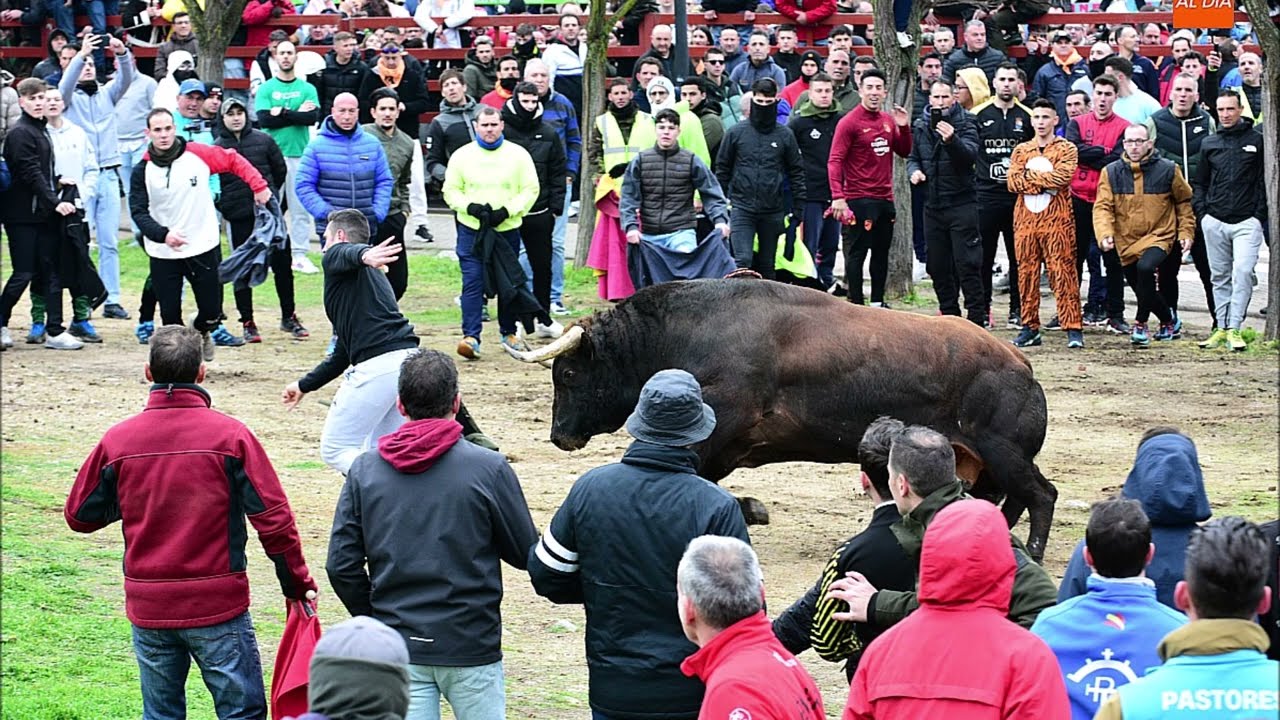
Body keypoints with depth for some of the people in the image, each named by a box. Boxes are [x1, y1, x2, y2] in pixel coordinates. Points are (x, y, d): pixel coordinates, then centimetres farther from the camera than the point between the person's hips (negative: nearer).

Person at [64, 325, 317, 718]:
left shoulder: (117, 440, -3)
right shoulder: (230, 435, -9)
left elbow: (79, 515, 7)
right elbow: (273, 517, -9)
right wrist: (297, 584, 3)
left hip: (148, 609, 3)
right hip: (217, 607, -3)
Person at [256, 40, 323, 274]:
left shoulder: (307, 89, 9)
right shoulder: (266, 89, 5)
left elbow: (313, 117, -7)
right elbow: (264, 120, -9)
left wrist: (283, 113, -11)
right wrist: (297, 114, -9)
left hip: (300, 155, 1)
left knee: (301, 208, 1)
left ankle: (300, 255, 6)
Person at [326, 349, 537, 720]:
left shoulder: (364, 470, -1)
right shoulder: (488, 469, -10)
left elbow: (341, 564, -1)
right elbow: (526, 554, -2)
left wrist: (376, 619, 13)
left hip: (398, 648, 2)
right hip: (471, 647, -2)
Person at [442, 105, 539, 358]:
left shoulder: (518, 155, 2)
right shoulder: (462, 156, 4)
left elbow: (530, 190, 0)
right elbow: (451, 191, 6)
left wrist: (506, 211, -14)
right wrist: (470, 207, -13)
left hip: (508, 229, 1)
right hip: (471, 230, -1)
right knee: (472, 282, -9)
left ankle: (509, 331, 27)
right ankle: (471, 336, -13)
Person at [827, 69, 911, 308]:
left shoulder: (888, 121, 10)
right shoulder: (850, 122, -10)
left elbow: (903, 152, 19)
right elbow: (835, 160, -15)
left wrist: (904, 127, 0)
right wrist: (837, 196, -24)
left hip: (885, 199, 7)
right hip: (859, 200, -7)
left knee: (881, 252, 13)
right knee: (856, 253, -4)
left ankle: (878, 301, 23)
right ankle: (856, 304, 0)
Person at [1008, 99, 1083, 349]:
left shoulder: (1066, 148, 6)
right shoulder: (1021, 151, 15)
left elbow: (1063, 176, -12)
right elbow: (1013, 182, 1)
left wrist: (1029, 175, -5)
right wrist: (1045, 183, -9)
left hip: (1057, 220, -4)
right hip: (1025, 220, 4)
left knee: (1063, 272, -9)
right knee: (1026, 273, 3)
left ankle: (1073, 328, -10)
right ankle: (1030, 328, 9)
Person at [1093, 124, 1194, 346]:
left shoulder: (1167, 170, -2)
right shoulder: (1111, 173, 0)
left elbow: (1184, 201, 11)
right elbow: (1102, 207, -6)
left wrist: (1186, 232, 5)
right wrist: (1105, 233, -22)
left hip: (1159, 237, -4)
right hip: (1126, 242, 4)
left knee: (1145, 267, -33)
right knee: (1142, 291, 13)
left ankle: (1141, 324, -19)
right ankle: (1169, 321, 42)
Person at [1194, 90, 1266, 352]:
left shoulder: (1257, 141, 2)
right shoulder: (1209, 144, 12)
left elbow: (1266, 180, 3)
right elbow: (1200, 181, 20)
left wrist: (1259, 213, -4)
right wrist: (1202, 210, 7)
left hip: (1247, 222, -4)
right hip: (1214, 222, 4)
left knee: (1243, 272, -15)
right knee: (1220, 276, 8)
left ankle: (1234, 329, -13)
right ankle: (1222, 328, 14)